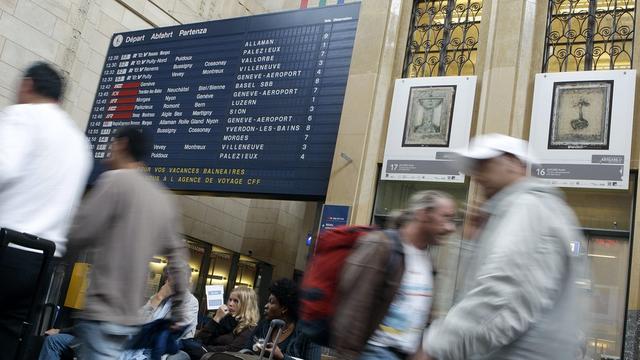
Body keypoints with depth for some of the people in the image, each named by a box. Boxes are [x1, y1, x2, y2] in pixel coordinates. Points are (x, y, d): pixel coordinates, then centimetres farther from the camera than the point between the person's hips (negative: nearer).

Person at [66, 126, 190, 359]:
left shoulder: (115, 180, -8)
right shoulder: (163, 198, 13)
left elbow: (76, 237, -13)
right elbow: (178, 258, 12)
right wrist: (179, 311, 18)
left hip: (103, 315, -7)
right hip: (129, 317, 7)